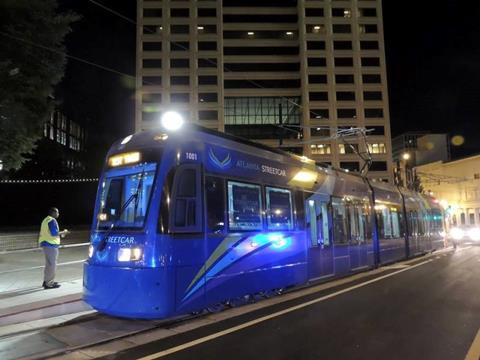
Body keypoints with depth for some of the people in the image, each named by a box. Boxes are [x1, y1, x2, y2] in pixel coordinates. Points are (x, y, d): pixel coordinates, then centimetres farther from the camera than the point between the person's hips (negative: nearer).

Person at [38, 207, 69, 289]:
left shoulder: (46, 220, 18)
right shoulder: (52, 220, -13)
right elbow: (54, 233, -21)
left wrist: (60, 234, 16)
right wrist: (63, 232, -7)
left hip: (46, 243, 10)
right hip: (51, 244, -10)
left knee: (49, 264, 19)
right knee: (52, 264, -5)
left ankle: (46, 281, 26)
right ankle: (49, 284, -2)